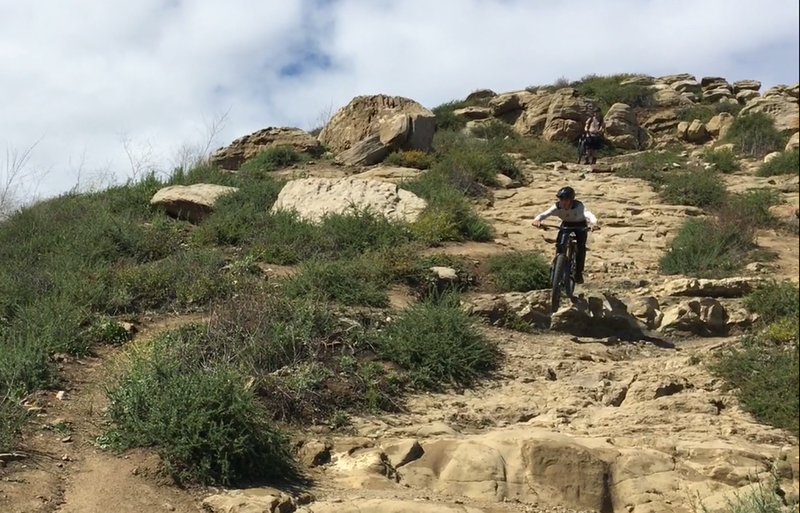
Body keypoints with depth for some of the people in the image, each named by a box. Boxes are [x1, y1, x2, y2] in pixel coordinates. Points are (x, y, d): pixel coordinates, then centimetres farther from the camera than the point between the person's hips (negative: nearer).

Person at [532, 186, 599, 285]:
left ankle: (579, 272, -6)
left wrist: (593, 223, -77)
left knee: (581, 246, -21)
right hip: (566, 224, 2)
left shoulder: (579, 206, -37)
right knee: (560, 244, -22)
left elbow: (589, 215, -54)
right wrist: (537, 220, -64)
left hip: (580, 225, -2)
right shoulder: (557, 207, -29)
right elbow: (544, 214, -41)